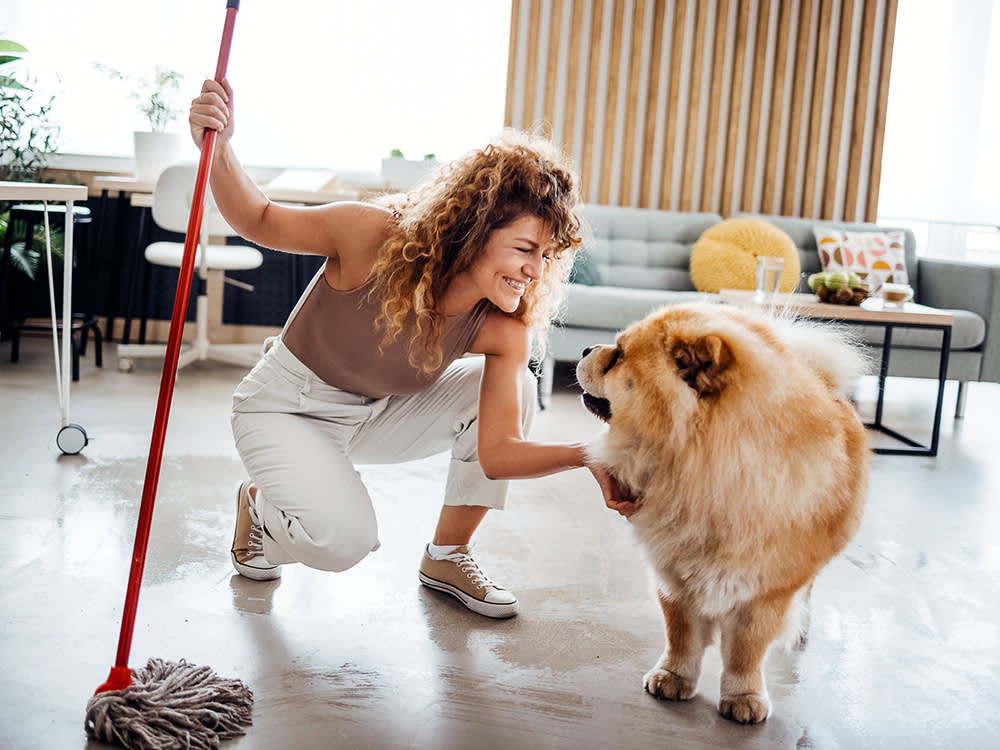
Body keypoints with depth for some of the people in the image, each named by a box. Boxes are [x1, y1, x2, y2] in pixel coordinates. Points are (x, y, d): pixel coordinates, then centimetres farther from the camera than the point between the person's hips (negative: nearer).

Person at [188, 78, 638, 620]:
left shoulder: (505, 330, -20)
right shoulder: (372, 238, -30)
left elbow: (498, 450, -23)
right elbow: (260, 222, -15)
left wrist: (585, 456, -40)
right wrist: (218, 149, -34)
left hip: (380, 414, 5)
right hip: (286, 409, -4)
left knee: (507, 389, -17)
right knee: (343, 541, -28)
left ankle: (447, 556, 2)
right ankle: (260, 504, 11)